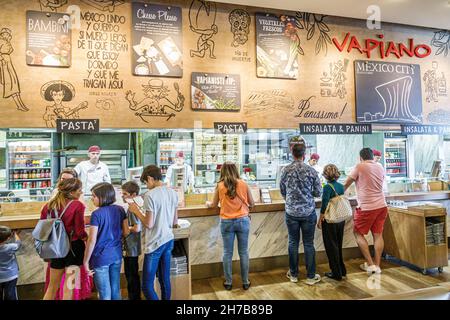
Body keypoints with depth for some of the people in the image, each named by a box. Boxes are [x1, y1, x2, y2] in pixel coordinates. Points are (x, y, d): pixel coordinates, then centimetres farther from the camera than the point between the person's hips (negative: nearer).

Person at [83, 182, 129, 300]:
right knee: (116, 291, 17)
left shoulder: (97, 214, -16)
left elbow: (92, 240, -16)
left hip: (101, 257, -5)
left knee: (105, 295, 8)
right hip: (116, 255, 5)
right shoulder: (120, 210, -1)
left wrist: (86, 261, -6)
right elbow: (126, 232, 3)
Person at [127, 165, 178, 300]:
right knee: (165, 280, 17)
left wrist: (136, 211, -3)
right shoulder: (173, 193, 3)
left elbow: (149, 224, -16)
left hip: (155, 244, -7)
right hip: (168, 241, 7)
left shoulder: (150, 195, -17)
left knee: (147, 286, 3)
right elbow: (175, 222, 9)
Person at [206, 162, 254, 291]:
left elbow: (214, 205, 10)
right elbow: (252, 203, 9)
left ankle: (228, 282, 21)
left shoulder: (220, 185, -2)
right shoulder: (243, 184, -1)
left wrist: (208, 204, 32)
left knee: (227, 252, 10)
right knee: (243, 252, 11)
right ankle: (245, 282, 21)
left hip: (227, 222, 0)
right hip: (243, 221, 1)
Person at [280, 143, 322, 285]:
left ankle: (293, 274, 22)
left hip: (291, 212, 1)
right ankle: (311, 276, 17)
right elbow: (318, 192, -3)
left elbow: (282, 191, 5)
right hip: (308, 212, -1)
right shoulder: (311, 171, -8)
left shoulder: (286, 170, -5)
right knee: (308, 244, 8)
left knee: (293, 243, 12)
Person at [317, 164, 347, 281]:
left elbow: (324, 206, -17)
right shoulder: (341, 186, 2)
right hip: (341, 220, 7)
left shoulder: (327, 187, -17)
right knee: (338, 245, 20)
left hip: (330, 221, -7)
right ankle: (342, 270, 30)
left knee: (331, 246, 6)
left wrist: (320, 220, -8)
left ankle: (336, 273, 15)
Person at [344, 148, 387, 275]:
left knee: (358, 233, 7)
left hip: (366, 207, -6)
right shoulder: (380, 167, 9)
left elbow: (346, 184, -1)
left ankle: (370, 264, 6)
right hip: (381, 206, 6)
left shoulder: (359, 166, -7)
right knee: (378, 235, 9)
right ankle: (377, 265, 15)